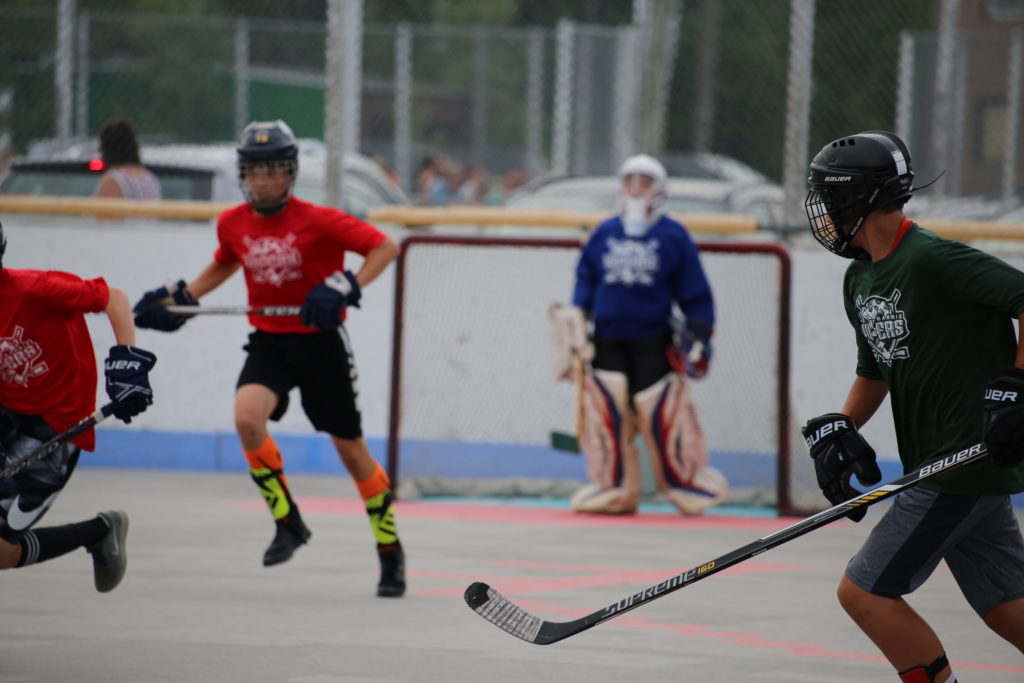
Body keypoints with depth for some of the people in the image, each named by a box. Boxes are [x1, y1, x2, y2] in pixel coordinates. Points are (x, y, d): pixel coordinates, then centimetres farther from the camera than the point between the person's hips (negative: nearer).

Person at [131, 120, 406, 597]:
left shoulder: (317, 221, -15)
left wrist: (345, 288, -27)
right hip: (268, 342, 3)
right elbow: (224, 265, 22)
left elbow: (385, 247, -15)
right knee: (247, 416, -26)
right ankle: (288, 523, -9)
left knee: (352, 451, 5)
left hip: (319, 341, -3)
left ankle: (391, 552, 23)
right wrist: (181, 297, 10)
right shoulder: (232, 224, 1)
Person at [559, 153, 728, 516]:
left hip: (654, 343, -3)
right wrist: (577, 313, -1)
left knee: (663, 415, -7)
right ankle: (615, 489, 8)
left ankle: (687, 482, 8)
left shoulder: (673, 236, 0)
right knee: (605, 413, -1)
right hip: (607, 342, 3)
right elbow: (586, 278, 13)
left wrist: (699, 334, -3)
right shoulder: (604, 234, 8)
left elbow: (694, 291, 2)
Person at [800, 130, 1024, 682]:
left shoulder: (933, 259, -16)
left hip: (968, 463, -9)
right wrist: (838, 428, 11)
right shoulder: (861, 279, 14)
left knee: (863, 591, -8)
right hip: (943, 468, 9)